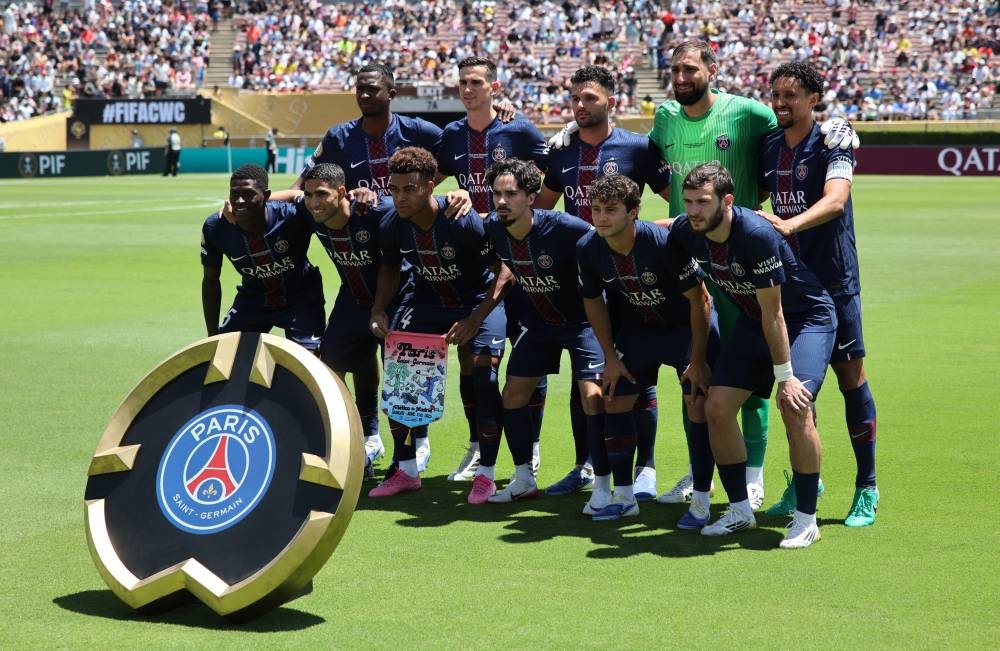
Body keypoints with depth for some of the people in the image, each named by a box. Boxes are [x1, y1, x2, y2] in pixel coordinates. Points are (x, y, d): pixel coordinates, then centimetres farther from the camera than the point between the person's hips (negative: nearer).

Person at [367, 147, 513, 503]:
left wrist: (473, 321, -30)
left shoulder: (465, 222, -30)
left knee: (482, 372, -21)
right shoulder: (392, 226, -16)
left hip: (479, 299, -4)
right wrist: (378, 310, -12)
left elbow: (502, 272, -22)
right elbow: (389, 269, 5)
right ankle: (406, 470, 8)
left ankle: (485, 474, -6)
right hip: (426, 300, 5)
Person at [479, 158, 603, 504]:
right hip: (536, 322, 6)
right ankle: (523, 481, 22)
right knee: (513, 395, 6)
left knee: (592, 395, -19)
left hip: (581, 319, -6)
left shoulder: (564, 228, -30)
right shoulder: (493, 229, -14)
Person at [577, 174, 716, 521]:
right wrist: (611, 357, 1)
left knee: (699, 404, -14)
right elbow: (593, 301, 0)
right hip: (638, 326, 5)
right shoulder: (588, 249, -18)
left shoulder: (664, 243, -33)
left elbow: (699, 300, -24)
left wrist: (697, 360, -21)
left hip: (687, 325, -5)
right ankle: (623, 496, 15)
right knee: (614, 400, 2)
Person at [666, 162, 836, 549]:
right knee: (717, 407, -4)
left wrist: (784, 376, -24)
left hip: (807, 317, -7)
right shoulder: (685, 231, -13)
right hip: (752, 322, 7)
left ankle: (806, 520, -10)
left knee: (795, 408, -24)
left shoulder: (757, 235, -32)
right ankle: (739, 510, 11)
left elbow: (773, 314, -27)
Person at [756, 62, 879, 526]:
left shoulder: (831, 144, -11)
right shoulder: (768, 147, 7)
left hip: (833, 279, -5)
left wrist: (789, 224, -44)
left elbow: (835, 199, -28)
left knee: (850, 377, -1)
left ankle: (867, 488, 8)